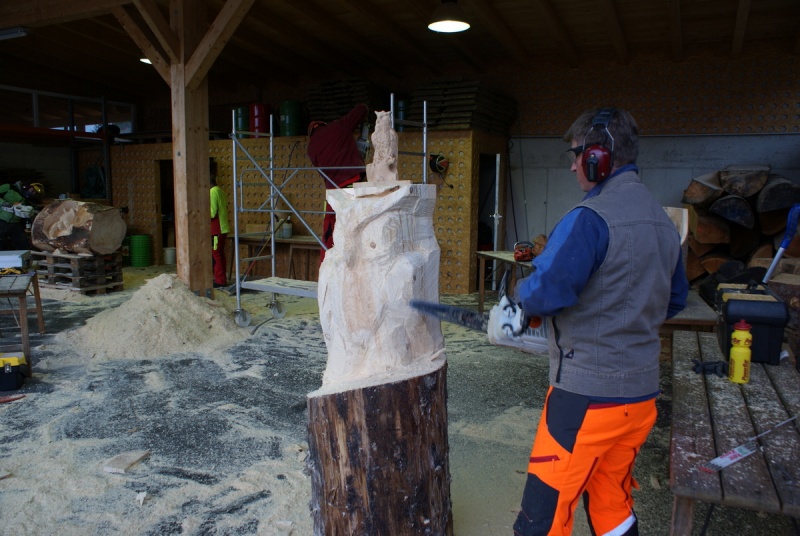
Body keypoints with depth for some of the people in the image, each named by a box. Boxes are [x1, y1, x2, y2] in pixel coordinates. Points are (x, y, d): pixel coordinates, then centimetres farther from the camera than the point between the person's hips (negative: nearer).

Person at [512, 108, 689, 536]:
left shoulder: (590, 218, -19)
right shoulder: (663, 221, 9)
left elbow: (545, 292, -24)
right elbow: (674, 300, 19)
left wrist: (522, 295, -3)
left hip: (587, 397, -8)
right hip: (641, 393, 9)